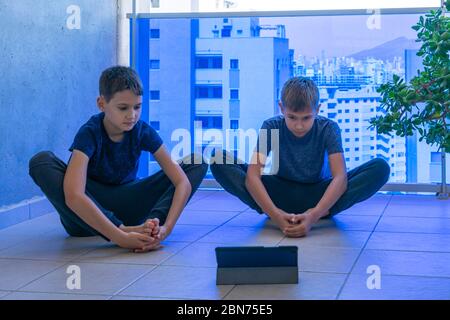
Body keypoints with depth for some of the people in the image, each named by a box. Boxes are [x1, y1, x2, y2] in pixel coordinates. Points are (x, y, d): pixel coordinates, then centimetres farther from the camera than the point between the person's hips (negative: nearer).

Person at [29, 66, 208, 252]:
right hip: (89, 214, -3)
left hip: (126, 206, 3)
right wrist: (120, 237, -47)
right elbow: (73, 196, -39)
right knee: (41, 162, -31)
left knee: (197, 163, -9)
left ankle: (148, 225, -32)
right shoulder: (89, 134, -22)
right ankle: (122, 229, -35)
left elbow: (183, 182, -18)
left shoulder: (143, 132, -13)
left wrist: (166, 228, -35)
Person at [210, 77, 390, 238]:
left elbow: (340, 176, -28)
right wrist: (274, 214, -42)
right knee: (219, 160, -24)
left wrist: (314, 215, -44)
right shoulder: (271, 127, -15)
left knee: (380, 168, -24)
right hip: (281, 192, 1)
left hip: (318, 193, -1)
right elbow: (253, 175, -25)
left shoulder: (328, 129, -16)